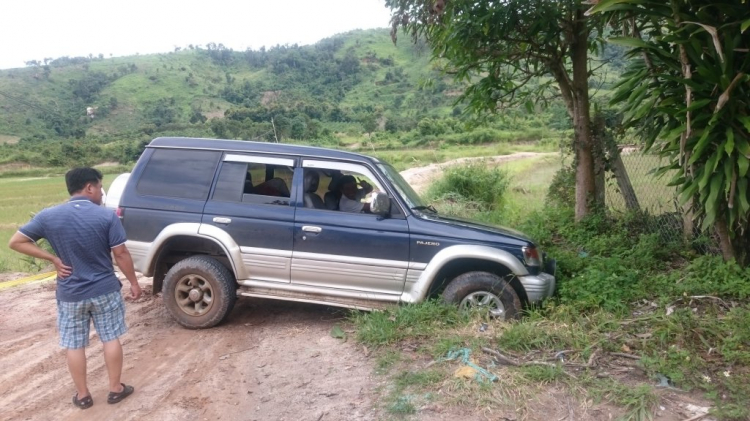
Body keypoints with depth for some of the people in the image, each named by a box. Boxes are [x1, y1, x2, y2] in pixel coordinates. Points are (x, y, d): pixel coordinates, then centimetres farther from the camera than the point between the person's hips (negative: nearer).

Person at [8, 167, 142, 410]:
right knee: (111, 338, 13)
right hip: (105, 290, -1)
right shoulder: (107, 216, -13)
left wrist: (53, 258, -1)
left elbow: (16, 242, -2)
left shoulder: (48, 216, -6)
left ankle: (82, 395, 25)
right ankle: (116, 389, 22)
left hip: (69, 294, 2)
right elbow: (121, 254, -11)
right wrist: (133, 282, 1)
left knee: (74, 345, 14)